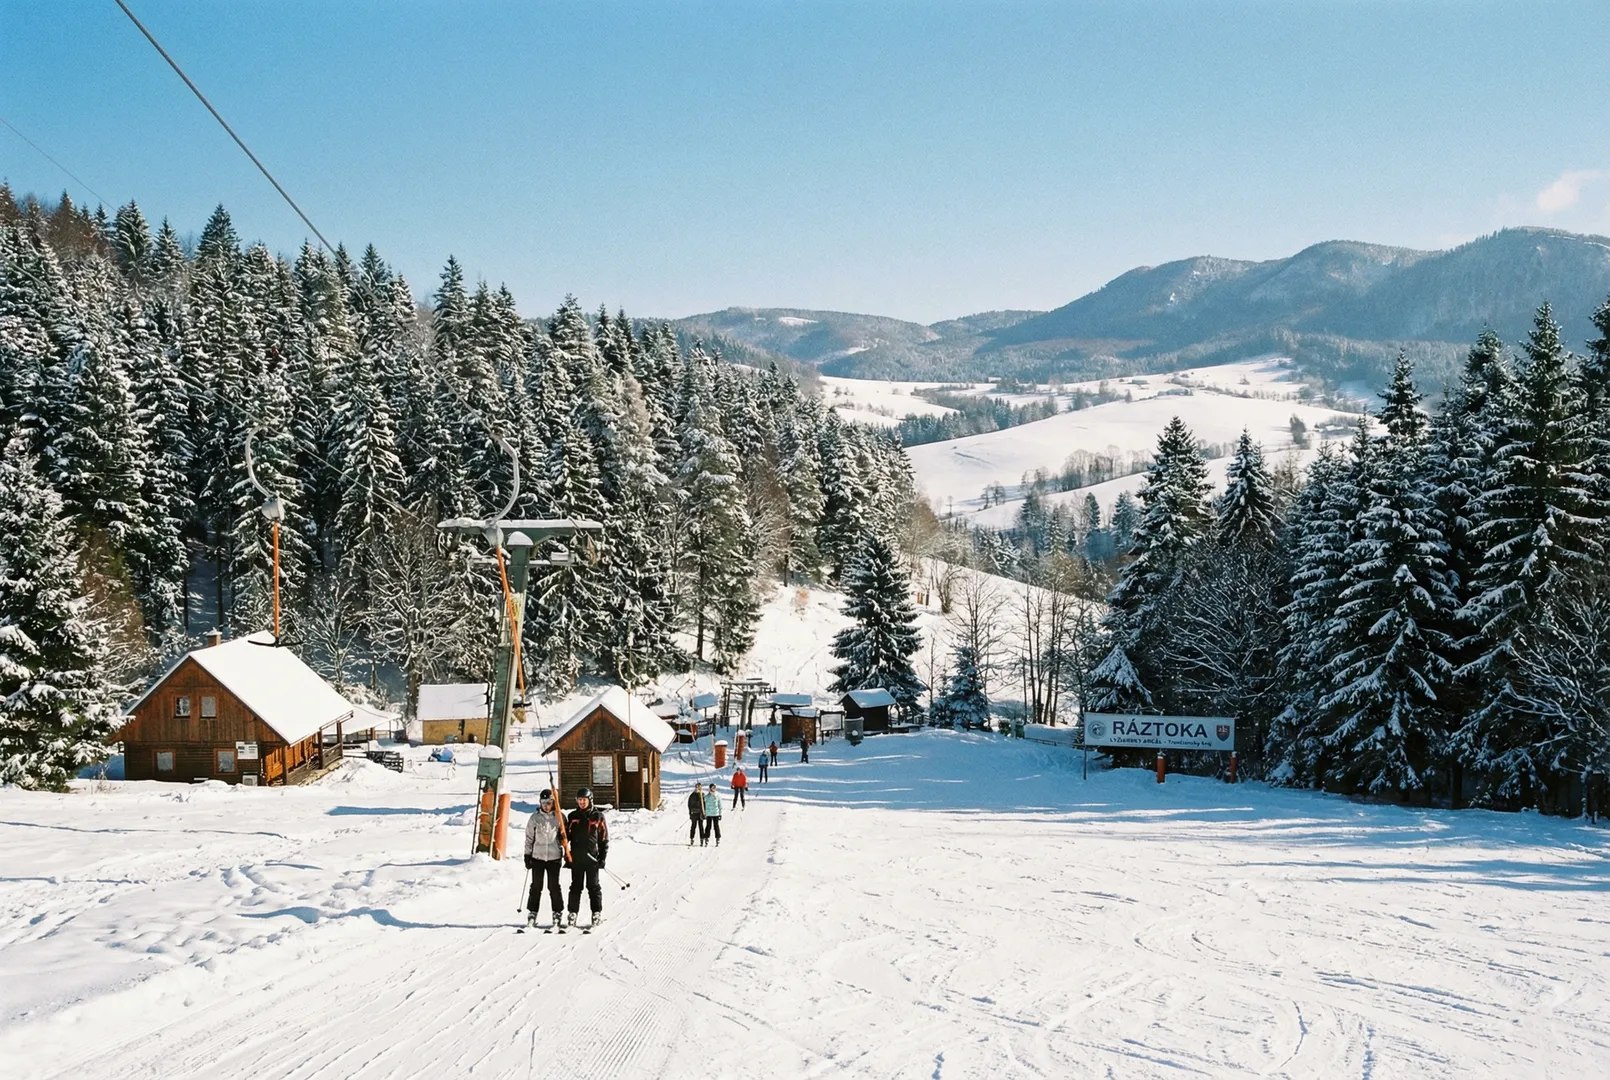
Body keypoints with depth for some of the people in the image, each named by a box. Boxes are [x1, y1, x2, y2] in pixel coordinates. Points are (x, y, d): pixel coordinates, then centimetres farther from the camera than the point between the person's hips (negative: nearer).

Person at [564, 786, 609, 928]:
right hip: (576, 857, 3)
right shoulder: (573, 816, 9)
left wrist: (603, 857, -3)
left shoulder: (598, 816, 1)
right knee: (575, 886, 6)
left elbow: (604, 838, 2)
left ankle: (597, 913, 7)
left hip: (592, 857, -2)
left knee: (593, 886, 2)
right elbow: (567, 834, 11)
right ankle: (573, 913, 10)